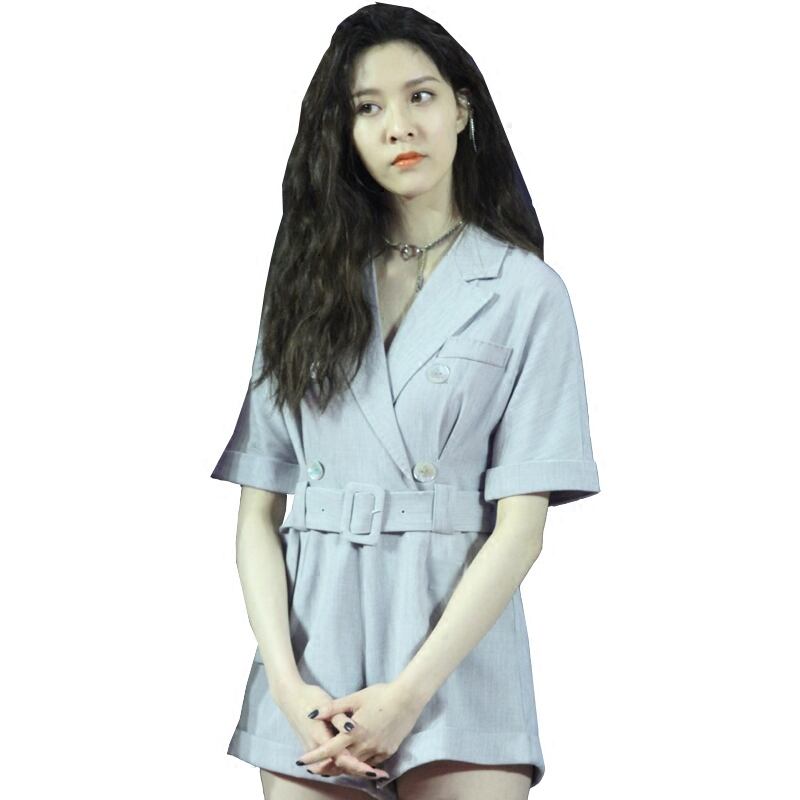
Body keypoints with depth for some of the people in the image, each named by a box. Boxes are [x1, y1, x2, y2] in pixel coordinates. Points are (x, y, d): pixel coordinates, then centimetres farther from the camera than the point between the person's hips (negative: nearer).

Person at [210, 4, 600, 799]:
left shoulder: (524, 292, 1)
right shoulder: (308, 283, 10)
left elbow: (520, 524, -6)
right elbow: (258, 511, 5)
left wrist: (409, 693, -14)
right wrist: (288, 686, -9)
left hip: (456, 654, -2)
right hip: (314, 661, 3)